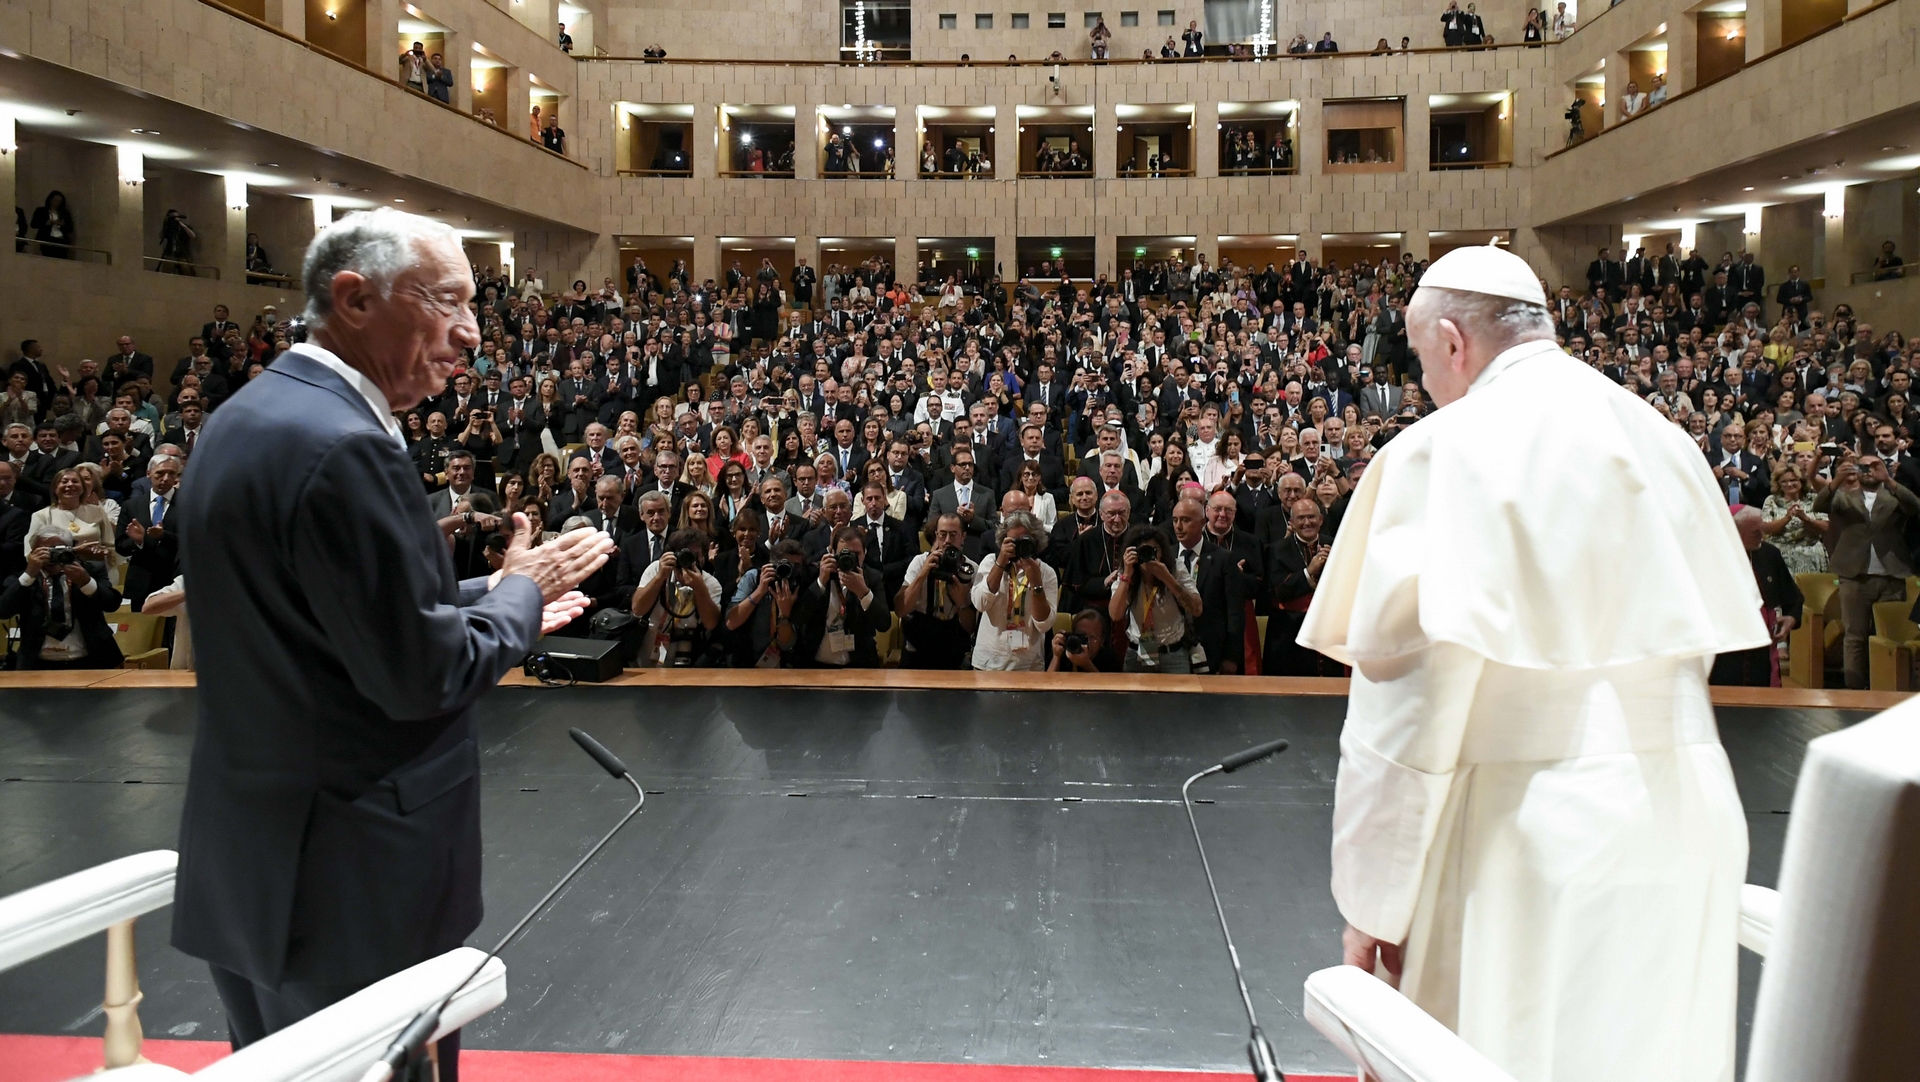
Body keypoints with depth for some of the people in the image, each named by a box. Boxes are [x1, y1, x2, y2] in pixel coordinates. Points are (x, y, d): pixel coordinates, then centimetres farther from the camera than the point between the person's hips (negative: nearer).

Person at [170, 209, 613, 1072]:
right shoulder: (340, 444, -24)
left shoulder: (249, 415, 6)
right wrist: (519, 592, -6)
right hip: (349, 879, -9)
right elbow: (420, 674, -23)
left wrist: (497, 600, 10)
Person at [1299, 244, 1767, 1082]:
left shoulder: (1444, 453, -13)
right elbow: (1710, 638, 15)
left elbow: (1410, 687, -17)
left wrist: (1373, 899, -11)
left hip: (1528, 834, -7)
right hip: (1682, 821, 7)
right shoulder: (1665, 444, 9)